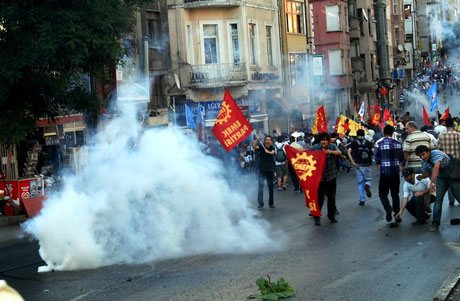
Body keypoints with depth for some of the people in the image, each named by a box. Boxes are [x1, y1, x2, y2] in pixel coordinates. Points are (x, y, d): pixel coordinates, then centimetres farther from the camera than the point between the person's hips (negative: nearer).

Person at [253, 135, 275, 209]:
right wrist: (256, 140, -36)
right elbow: (255, 147, -19)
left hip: (270, 169, 2)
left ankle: (271, 203, 21)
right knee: (260, 185, -10)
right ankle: (260, 203, -9)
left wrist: (268, 152, -41)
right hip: (262, 169, -2)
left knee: (270, 186, 8)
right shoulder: (261, 147, -1)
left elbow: (273, 152, -20)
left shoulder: (272, 148, 2)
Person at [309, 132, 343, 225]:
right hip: (319, 177, -2)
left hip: (331, 177, 2)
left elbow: (339, 153, -18)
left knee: (331, 197, 13)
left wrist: (332, 152, -39)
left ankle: (331, 215, 29)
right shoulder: (316, 147, -2)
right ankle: (317, 217, 2)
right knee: (319, 197, -7)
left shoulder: (332, 146, -2)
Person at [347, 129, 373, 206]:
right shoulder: (368, 142, 9)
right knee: (367, 179, 15)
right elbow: (372, 151, 0)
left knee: (360, 183, 8)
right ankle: (367, 185, -21)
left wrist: (353, 162, -11)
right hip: (367, 165, 0)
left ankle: (362, 200, 4)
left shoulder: (354, 142, 5)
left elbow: (349, 151, -9)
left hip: (358, 165, 0)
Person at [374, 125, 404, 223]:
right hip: (395, 172, 3)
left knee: (382, 193, 6)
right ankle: (397, 214, 12)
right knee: (395, 194, 13)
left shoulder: (379, 143, -7)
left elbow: (376, 158, -5)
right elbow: (402, 158, 7)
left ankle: (388, 208, -19)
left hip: (384, 172, -3)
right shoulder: (398, 143, 2)